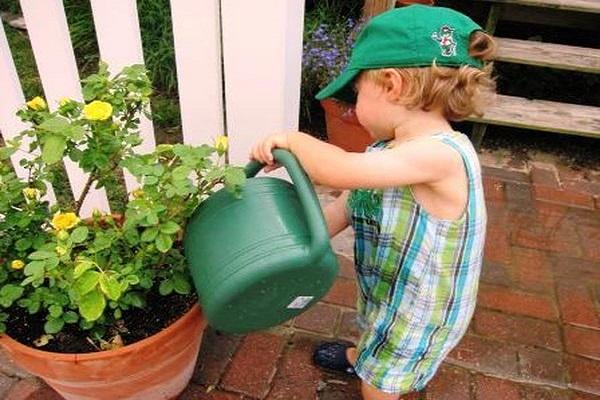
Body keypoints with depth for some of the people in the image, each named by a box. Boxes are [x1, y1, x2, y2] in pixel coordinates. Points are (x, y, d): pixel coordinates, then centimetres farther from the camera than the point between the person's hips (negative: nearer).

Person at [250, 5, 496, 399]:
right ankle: (360, 357, 68)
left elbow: (337, 170, -45)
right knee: (375, 328, 37)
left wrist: (292, 139, -27)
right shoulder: (388, 149, -10)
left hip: (418, 310, -8)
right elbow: (342, 210, -2)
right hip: (384, 289, 8)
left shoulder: (442, 155, -38)